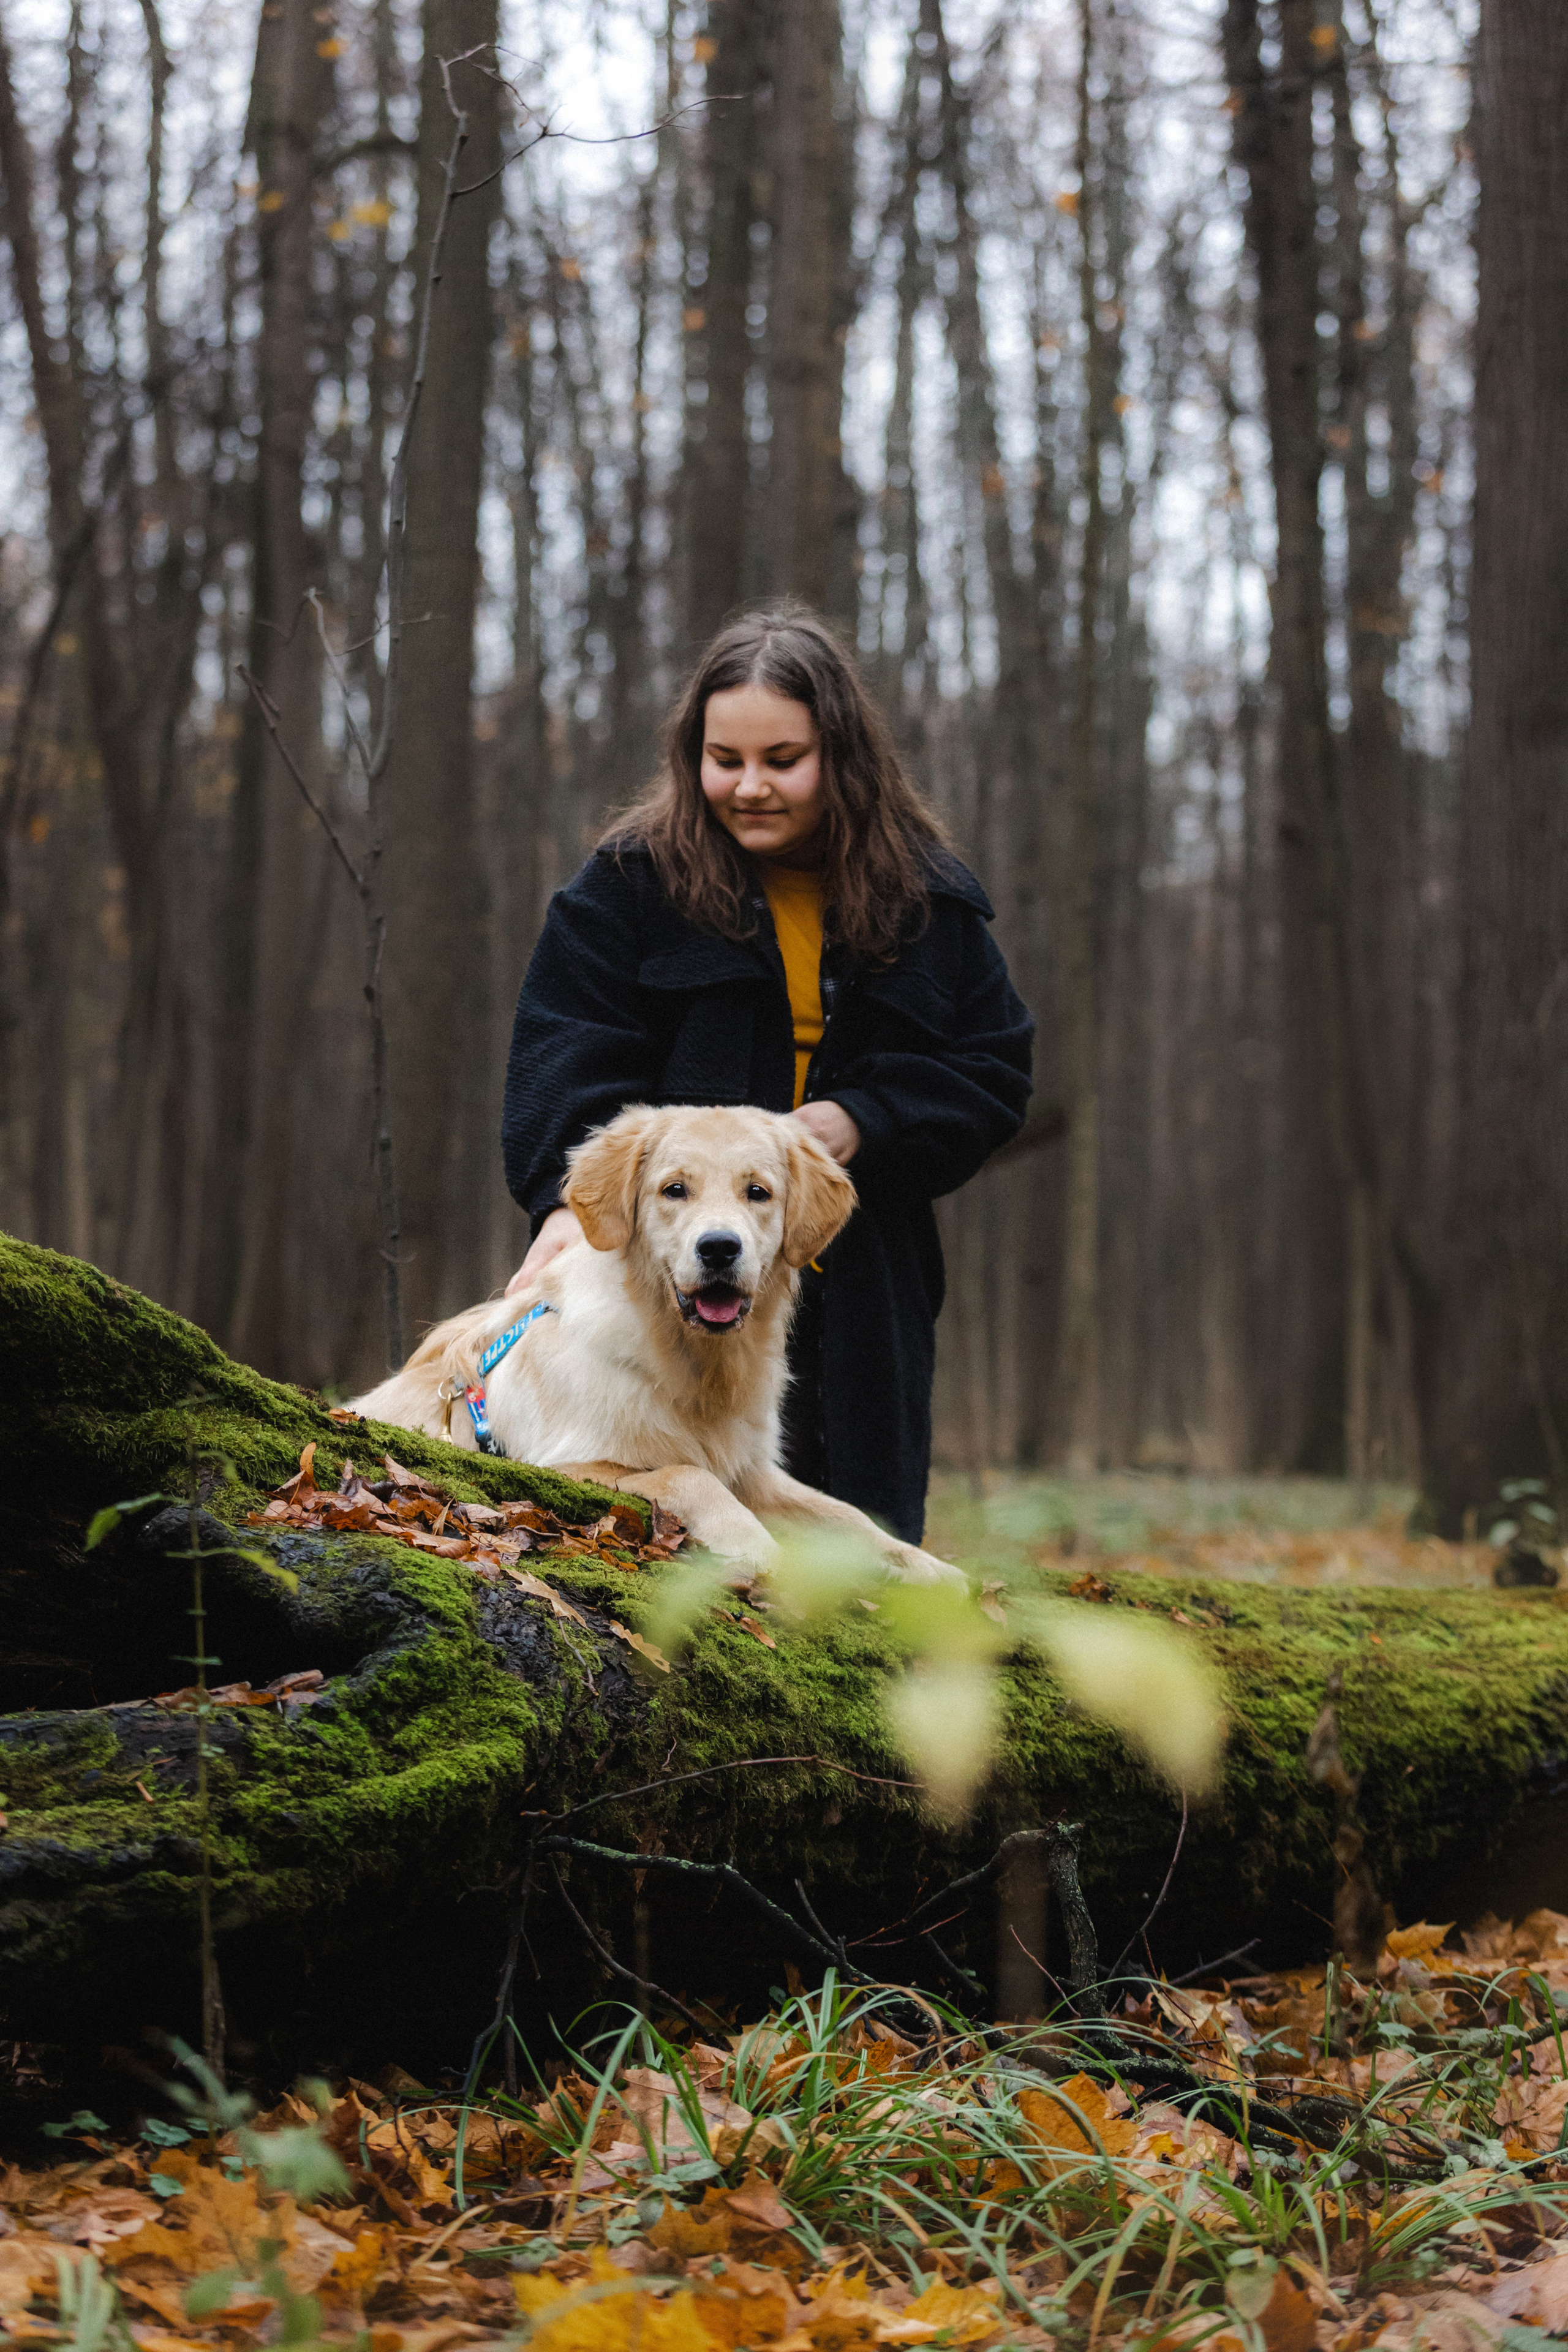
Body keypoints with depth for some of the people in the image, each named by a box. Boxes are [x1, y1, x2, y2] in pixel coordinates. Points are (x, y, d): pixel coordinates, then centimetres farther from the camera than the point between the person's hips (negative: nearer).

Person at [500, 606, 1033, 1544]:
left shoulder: (928, 897, 6)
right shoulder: (631, 881, 0)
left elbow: (994, 1074, 7)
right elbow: (568, 1057, -7)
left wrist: (863, 1119, -10)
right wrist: (569, 1195, -24)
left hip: (863, 1298, 2)